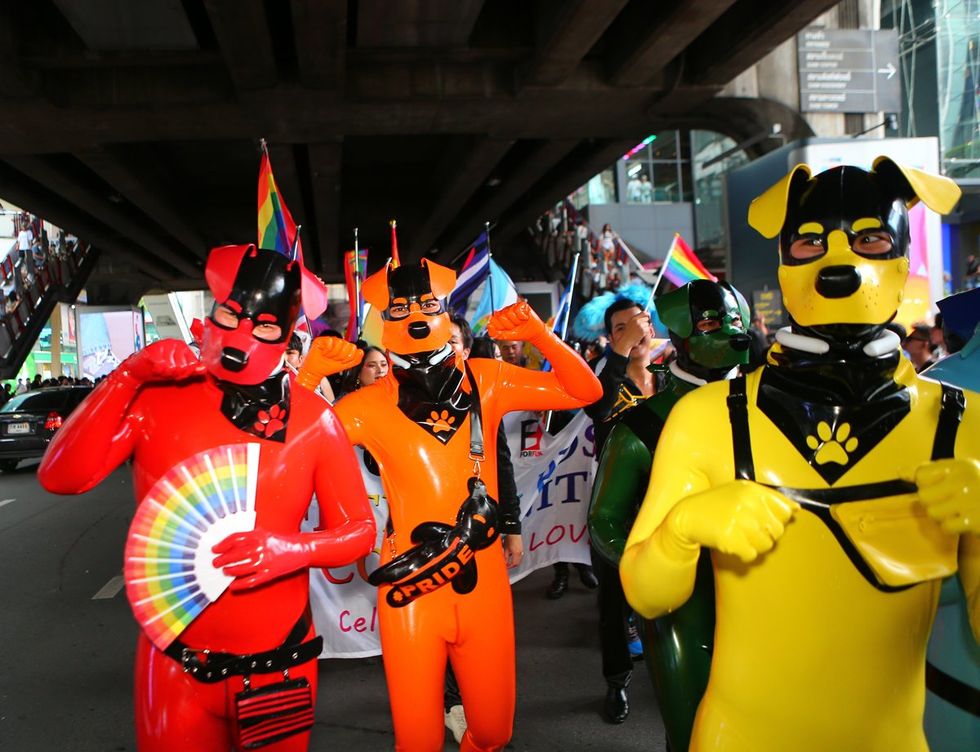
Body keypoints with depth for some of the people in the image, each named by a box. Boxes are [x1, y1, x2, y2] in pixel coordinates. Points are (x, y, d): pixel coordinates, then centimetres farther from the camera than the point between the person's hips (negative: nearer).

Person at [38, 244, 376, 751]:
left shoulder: (314, 419, -5)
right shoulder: (155, 396, -7)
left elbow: (359, 530, -2)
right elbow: (61, 478, -18)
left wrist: (293, 550, -21)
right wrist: (126, 377, -24)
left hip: (280, 662, 1)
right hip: (175, 662, -1)